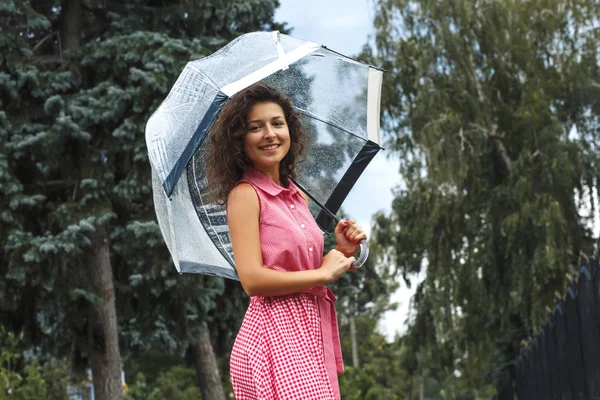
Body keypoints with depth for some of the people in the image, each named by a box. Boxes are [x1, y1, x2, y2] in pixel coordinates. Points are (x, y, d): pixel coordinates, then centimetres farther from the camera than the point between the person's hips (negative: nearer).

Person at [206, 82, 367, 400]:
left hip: (312, 334, 7)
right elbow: (252, 279, -18)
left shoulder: (298, 197, 12)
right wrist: (324, 273, -9)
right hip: (276, 335, -7)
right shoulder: (244, 194, -9)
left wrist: (341, 253, 3)